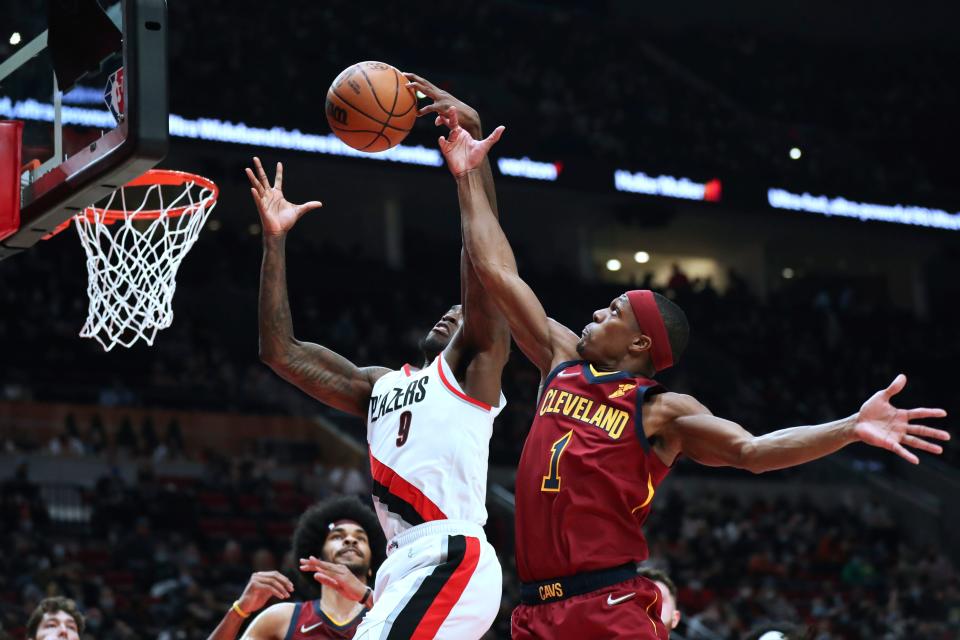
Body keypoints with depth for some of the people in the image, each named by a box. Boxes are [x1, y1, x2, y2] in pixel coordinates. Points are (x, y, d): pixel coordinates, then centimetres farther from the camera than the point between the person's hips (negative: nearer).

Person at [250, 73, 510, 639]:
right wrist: (275, 240, 17)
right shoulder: (379, 386, 27)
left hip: (452, 558, -8)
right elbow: (281, 352, 21)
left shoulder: (475, 365, 8)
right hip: (409, 566, 8)